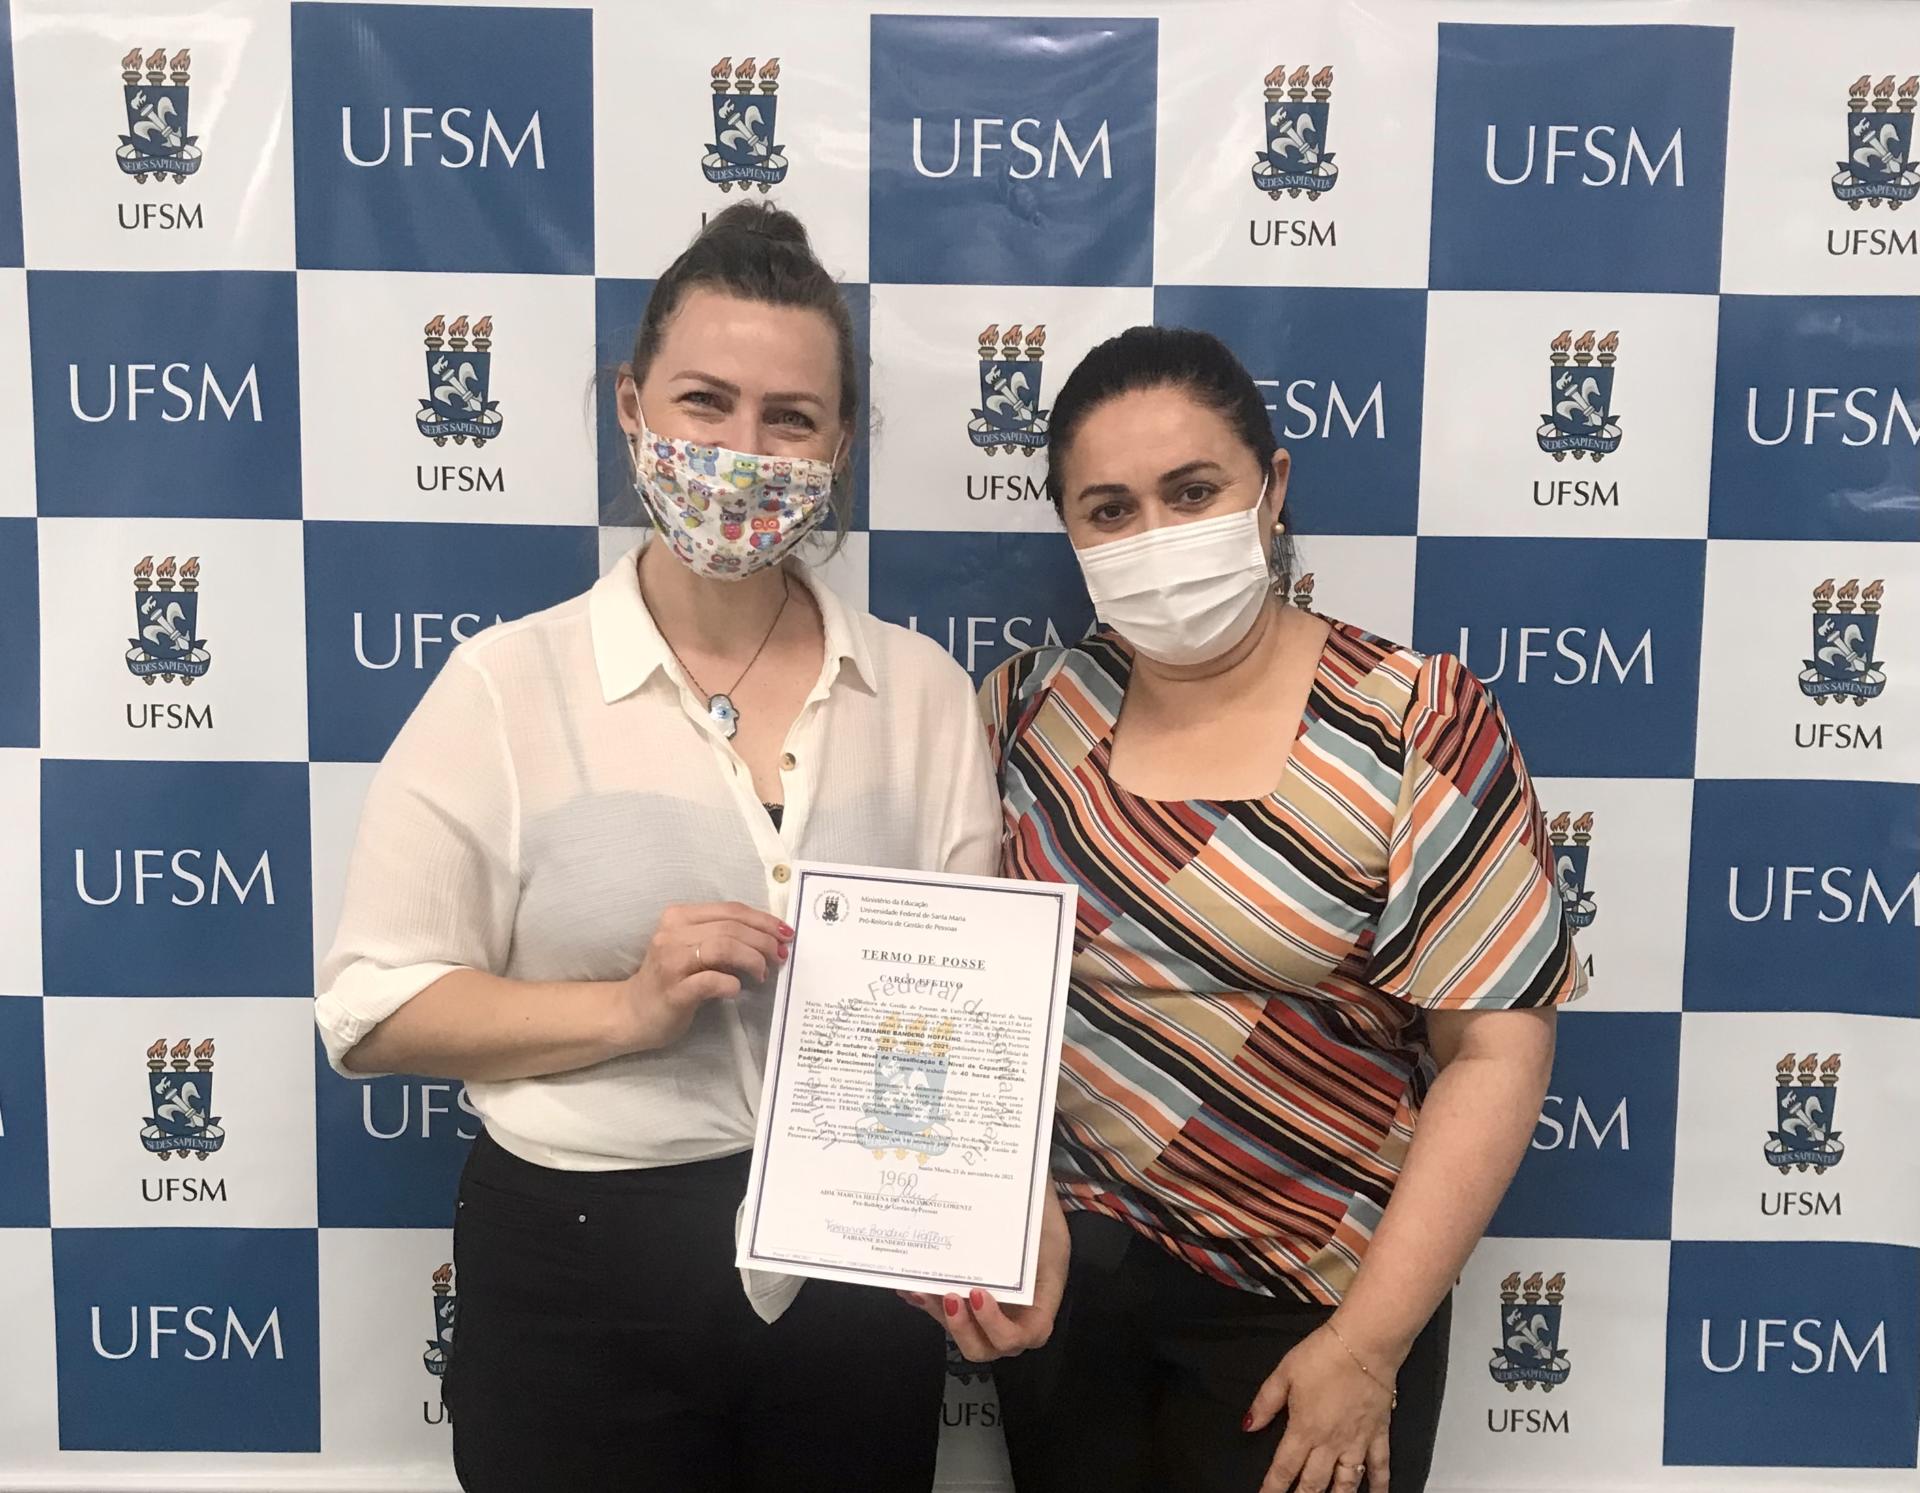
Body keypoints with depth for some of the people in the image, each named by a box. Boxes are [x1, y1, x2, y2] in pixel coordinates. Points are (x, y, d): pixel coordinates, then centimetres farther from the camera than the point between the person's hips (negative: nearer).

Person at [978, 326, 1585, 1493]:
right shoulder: (1031, 710, -3)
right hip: (1058, 1272, 4)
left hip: (1303, 1303, -3)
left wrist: (1369, 1343, -14)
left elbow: (1496, 1051, -14)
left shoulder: (1414, 726, -13)